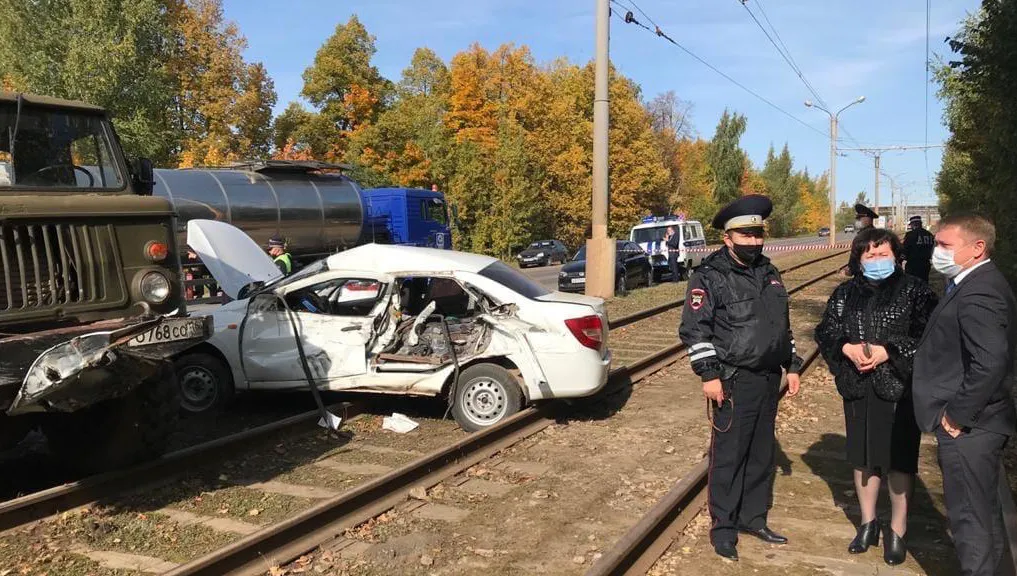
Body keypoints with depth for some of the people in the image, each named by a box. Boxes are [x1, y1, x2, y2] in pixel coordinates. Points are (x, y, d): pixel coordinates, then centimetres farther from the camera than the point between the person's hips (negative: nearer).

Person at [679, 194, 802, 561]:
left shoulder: (769, 274, 12)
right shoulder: (710, 277, -11)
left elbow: (783, 324, 21)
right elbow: (694, 329, -13)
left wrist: (791, 366, 17)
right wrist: (709, 375, -18)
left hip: (769, 380, 7)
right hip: (734, 383, -7)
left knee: (761, 455, 15)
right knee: (728, 456, 1)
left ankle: (753, 519, 29)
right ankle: (723, 528, 14)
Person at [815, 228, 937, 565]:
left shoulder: (915, 291, -4)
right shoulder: (845, 293, 7)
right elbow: (825, 332, 6)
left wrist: (886, 351, -20)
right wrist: (848, 348, -13)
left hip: (899, 389, -4)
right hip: (857, 389, 4)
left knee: (899, 460, 5)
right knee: (863, 458, 15)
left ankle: (897, 532, 22)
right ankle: (868, 522, 33)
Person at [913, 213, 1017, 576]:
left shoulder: (977, 294, -22)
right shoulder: (977, 285, 10)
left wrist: (956, 415, -21)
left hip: (967, 428, -10)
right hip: (975, 423, 10)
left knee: (969, 515, 2)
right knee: (982, 511, 23)